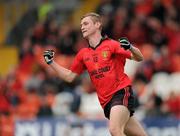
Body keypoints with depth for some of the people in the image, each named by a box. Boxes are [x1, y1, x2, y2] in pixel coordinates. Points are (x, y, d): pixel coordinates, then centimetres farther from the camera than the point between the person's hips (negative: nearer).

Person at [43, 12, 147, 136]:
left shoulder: (112, 45, -3)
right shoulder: (83, 54, 14)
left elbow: (139, 58, -6)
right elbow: (69, 76, 22)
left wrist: (130, 47, -26)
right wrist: (50, 62, 15)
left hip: (121, 93, -5)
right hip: (106, 101, 5)